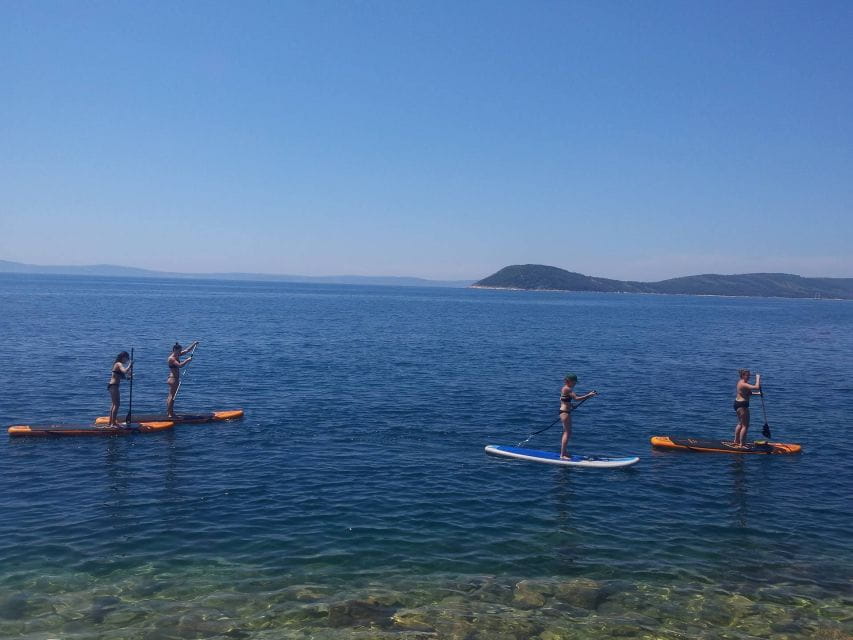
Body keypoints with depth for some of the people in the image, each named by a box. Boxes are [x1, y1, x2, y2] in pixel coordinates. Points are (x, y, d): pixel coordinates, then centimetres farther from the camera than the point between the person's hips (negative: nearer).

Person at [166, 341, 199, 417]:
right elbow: (180, 365, -29)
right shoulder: (171, 358, -17)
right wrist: (187, 360, -21)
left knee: (170, 396, 15)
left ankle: (169, 412, 22)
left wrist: (194, 344, 7)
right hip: (173, 379, -10)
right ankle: (170, 414, -4)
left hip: (174, 379, 10)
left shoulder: (176, 356, 10)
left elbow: (187, 350, 12)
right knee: (172, 396, -7)